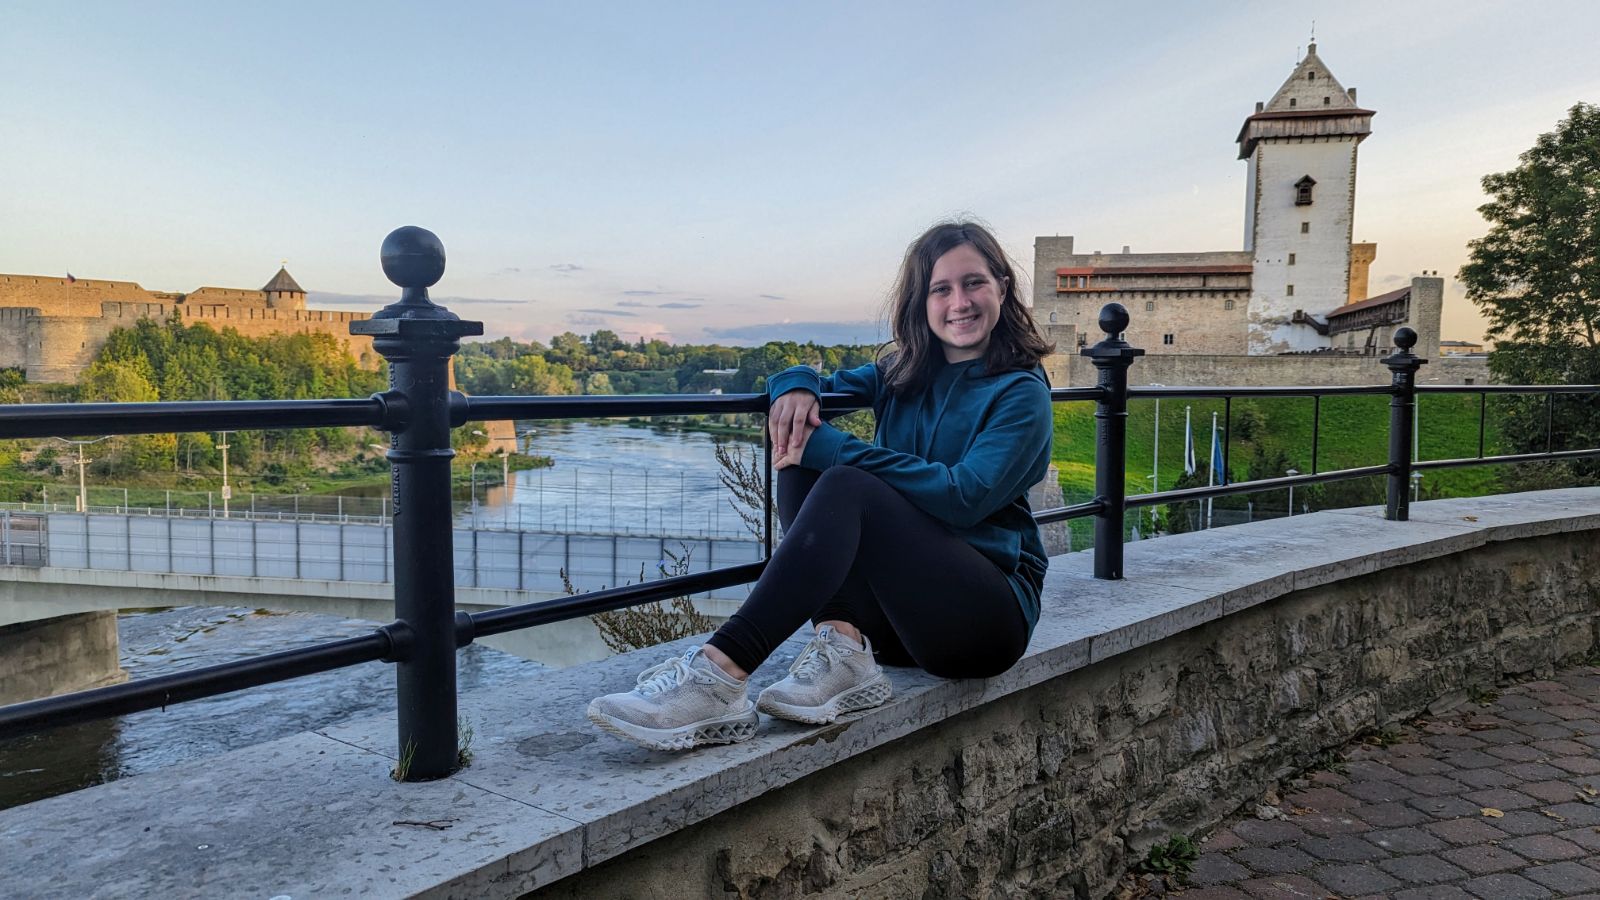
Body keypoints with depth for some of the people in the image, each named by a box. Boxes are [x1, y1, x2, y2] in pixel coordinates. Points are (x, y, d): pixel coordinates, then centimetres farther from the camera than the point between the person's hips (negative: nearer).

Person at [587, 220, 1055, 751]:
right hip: (898, 606, 6)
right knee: (802, 461, -12)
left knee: (846, 487, -30)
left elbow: (966, 497, -19)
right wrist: (795, 384, -8)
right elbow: (813, 382, 19)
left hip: (990, 614, -6)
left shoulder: (1020, 392, -5)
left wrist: (834, 448, -22)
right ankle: (845, 646, -27)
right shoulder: (901, 375, 13)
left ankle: (719, 674, -40)